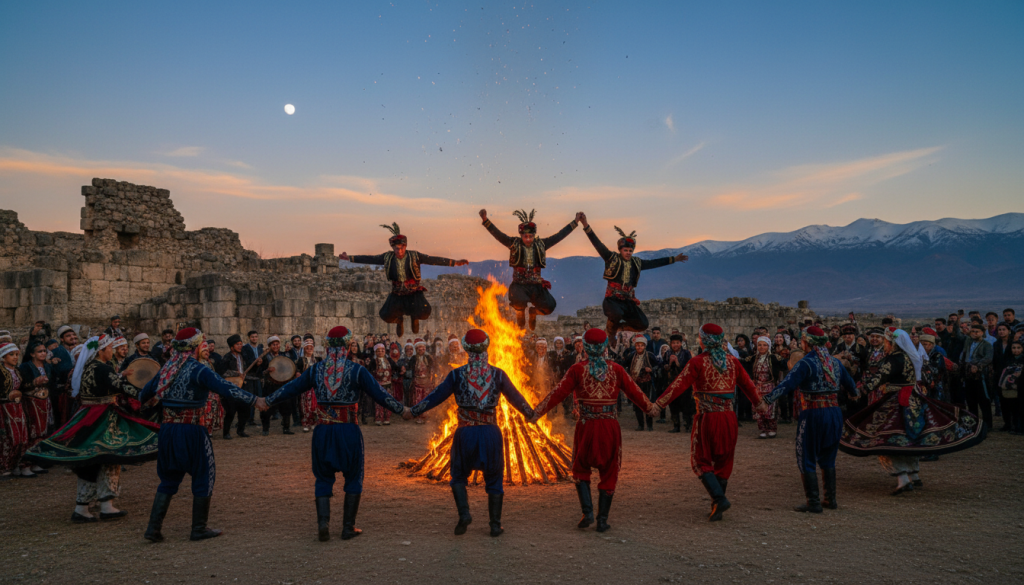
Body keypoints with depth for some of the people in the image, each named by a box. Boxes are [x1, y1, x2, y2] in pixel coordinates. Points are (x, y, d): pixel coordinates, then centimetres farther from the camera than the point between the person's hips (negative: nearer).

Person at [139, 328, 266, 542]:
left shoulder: (166, 369, 8)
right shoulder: (198, 370, -13)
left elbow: (144, 395, 19)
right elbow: (225, 388, -23)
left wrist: (143, 400, 43)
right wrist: (254, 400, -20)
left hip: (168, 430, 7)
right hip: (192, 430, -7)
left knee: (168, 480, 18)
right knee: (203, 478, 8)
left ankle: (153, 528, 15)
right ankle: (199, 529, 15)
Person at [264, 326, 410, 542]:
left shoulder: (316, 370, 1)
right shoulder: (357, 370, -8)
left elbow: (291, 388, 10)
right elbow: (379, 395, -6)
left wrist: (267, 401, 25)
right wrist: (402, 410, 6)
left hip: (323, 431, 2)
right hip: (348, 431, -2)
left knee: (323, 479, 16)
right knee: (353, 478, 13)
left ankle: (323, 523, 3)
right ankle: (348, 527, 15)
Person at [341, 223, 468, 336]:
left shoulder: (414, 256, -7)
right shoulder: (387, 257, -1)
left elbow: (433, 259, -13)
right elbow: (370, 259, 6)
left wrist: (454, 262, -21)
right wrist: (349, 258, 5)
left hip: (414, 292, -2)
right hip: (397, 293, 2)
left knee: (423, 313, -25)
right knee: (386, 315, -17)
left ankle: (414, 317, 17)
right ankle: (399, 320, 23)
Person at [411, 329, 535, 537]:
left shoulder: (457, 375, -5)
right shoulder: (498, 374, -1)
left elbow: (437, 396, 0)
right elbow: (515, 398, 9)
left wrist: (413, 411, 11)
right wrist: (530, 413, 26)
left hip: (465, 432, -1)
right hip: (491, 432, 1)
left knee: (459, 475, 19)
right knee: (494, 479, 15)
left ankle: (464, 513, 0)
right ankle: (495, 524, 17)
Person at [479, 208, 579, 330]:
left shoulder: (541, 244, 9)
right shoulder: (514, 244, 1)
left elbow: (559, 236, 12)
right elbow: (497, 234, -9)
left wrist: (575, 222, 10)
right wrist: (485, 220, -23)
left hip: (536, 285, 3)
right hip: (519, 284, -3)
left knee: (549, 306, -18)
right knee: (519, 302, -35)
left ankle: (533, 311, 21)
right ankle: (520, 312, 7)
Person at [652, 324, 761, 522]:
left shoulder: (698, 362, -8)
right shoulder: (733, 361, 6)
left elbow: (679, 385, -13)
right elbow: (747, 385, 14)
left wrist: (658, 404, -10)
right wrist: (759, 403, 30)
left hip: (707, 417, -5)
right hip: (729, 417, 5)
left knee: (701, 461, 6)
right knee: (723, 462, 14)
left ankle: (719, 498, -12)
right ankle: (717, 508, 18)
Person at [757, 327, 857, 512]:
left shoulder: (806, 363, -13)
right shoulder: (835, 362, 8)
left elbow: (787, 384, -27)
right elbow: (851, 387, 23)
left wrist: (767, 400, -35)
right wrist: (853, 391, 47)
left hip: (813, 415, -7)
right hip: (834, 413, 7)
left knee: (807, 460, 4)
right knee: (827, 459, 20)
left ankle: (813, 502, 3)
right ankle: (830, 499, 24)